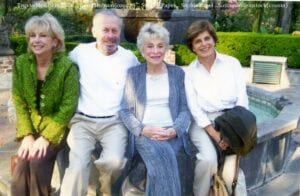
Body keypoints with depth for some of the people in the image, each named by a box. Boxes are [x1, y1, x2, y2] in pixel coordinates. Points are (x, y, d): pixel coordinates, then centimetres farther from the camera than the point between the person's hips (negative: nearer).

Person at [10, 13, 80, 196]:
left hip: (58, 127, -3)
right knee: (23, 166, -17)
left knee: (37, 161, -23)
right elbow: (19, 102, -2)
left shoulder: (68, 67, -17)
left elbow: (68, 108, -17)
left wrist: (46, 138, -20)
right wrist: (27, 135, -11)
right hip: (32, 125, 3)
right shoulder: (21, 64, -5)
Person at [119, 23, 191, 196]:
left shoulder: (178, 73, 10)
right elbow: (125, 111, 3)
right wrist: (143, 129, -13)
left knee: (161, 160, -30)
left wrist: (174, 130, -12)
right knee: (162, 156, -32)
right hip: (144, 134, -1)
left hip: (172, 134, 1)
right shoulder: (134, 74, 7)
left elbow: (185, 109, 6)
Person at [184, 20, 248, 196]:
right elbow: (194, 107, -2)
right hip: (203, 123, 0)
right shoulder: (190, 72, 5)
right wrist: (215, 134, -13)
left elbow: (242, 99, 0)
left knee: (231, 166, -24)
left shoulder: (232, 63, 5)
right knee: (209, 158, -25)